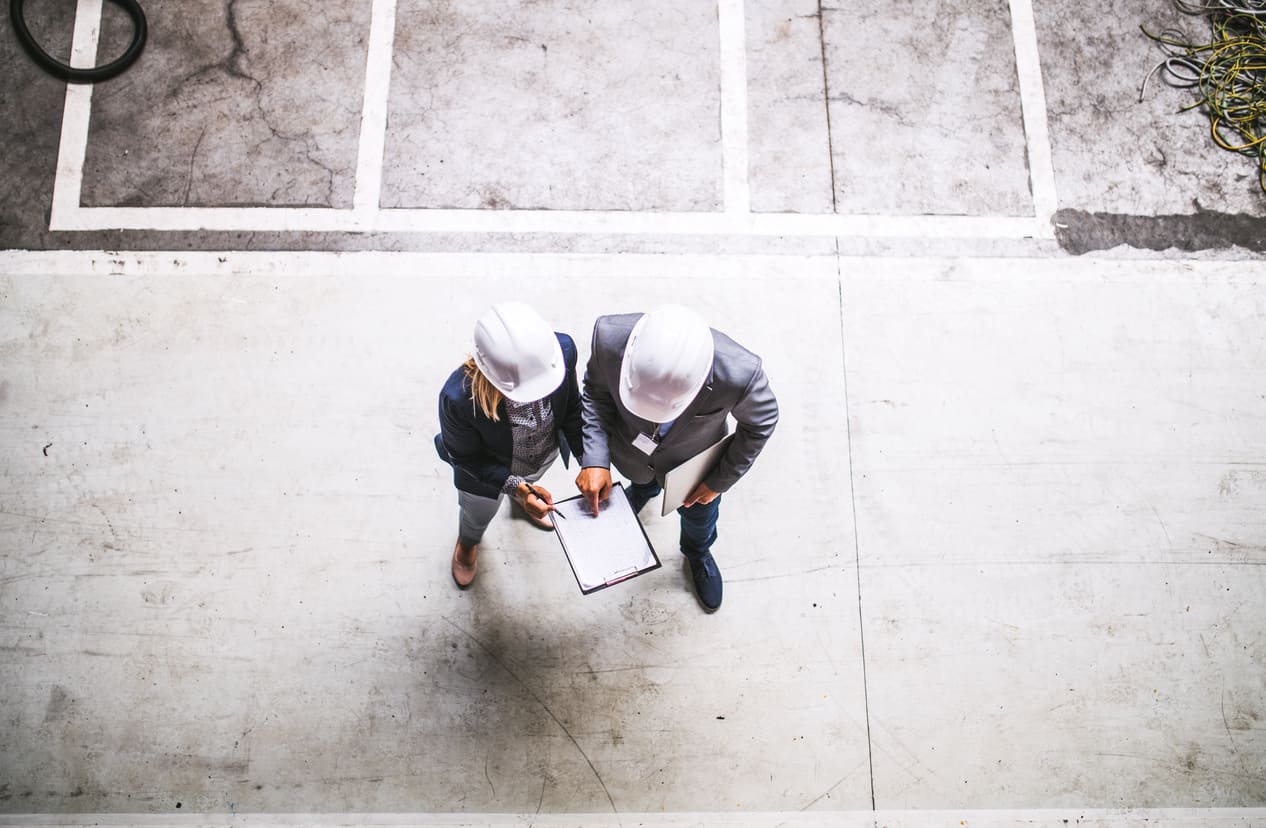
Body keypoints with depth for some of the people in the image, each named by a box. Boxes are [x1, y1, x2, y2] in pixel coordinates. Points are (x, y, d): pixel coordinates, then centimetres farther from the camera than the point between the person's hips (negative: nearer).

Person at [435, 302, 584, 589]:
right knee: (478, 517, 33)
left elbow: (571, 408, -16)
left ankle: (523, 500, 77)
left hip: (546, 454, 2)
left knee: (529, 490, 39)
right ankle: (467, 542, 70)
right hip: (485, 470, -2)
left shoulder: (562, 350, -38)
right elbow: (465, 457, -23)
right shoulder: (458, 397, -45)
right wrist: (515, 486, -34)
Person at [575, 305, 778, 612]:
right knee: (642, 483, 37)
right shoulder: (610, 336, -41)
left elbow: (760, 423, -20)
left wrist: (720, 481, -12)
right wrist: (595, 459, -26)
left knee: (699, 515, 31)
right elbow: (596, 391, -17)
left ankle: (698, 554, 67)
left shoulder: (741, 374, -45)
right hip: (630, 449, 1)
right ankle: (643, 490, 75)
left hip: (692, 467, -1)